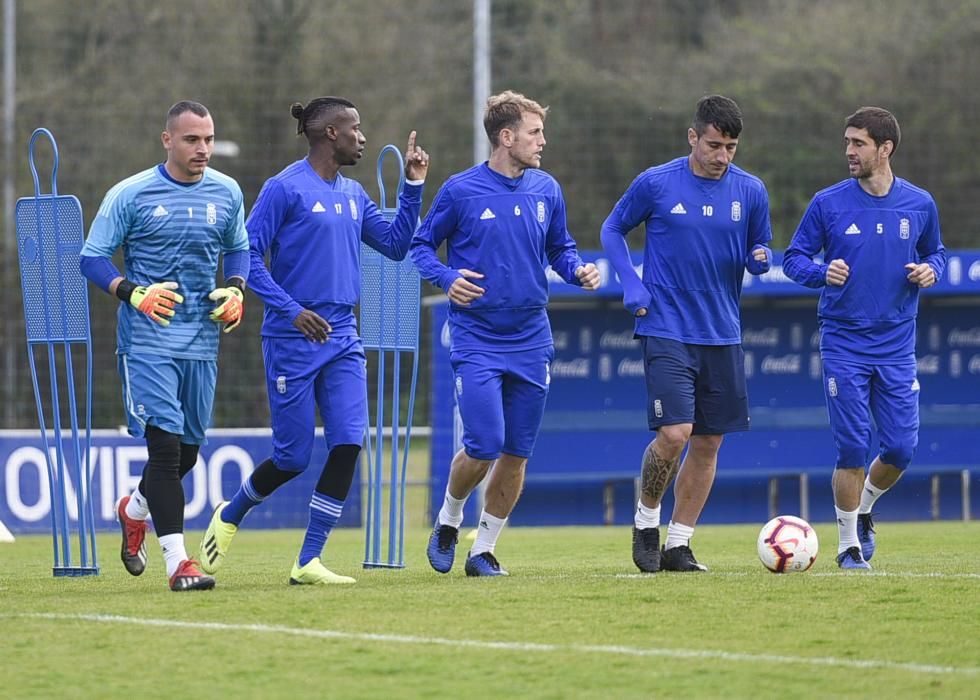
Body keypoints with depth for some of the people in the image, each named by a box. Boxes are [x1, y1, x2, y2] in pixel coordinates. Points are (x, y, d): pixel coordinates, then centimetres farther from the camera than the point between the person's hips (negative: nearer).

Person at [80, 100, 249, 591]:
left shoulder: (226, 193, 7)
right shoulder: (131, 195, -6)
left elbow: (238, 248, 22)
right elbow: (92, 257, -2)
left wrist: (235, 290, 2)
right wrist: (134, 293, -18)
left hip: (202, 342, 5)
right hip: (147, 342, -5)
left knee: (188, 449, 13)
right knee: (165, 444, -15)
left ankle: (134, 509, 43)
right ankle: (177, 562, -15)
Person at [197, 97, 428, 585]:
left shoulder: (353, 195, 13)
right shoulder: (285, 188, -9)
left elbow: (395, 245, 16)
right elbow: (248, 256, -11)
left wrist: (413, 187, 8)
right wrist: (291, 310, -19)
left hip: (342, 339, 6)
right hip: (292, 342, -6)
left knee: (348, 444, -9)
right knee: (294, 457, -2)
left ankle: (308, 562, -2)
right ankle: (229, 517, 28)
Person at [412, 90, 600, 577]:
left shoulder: (545, 190, 5)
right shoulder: (461, 190, -6)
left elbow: (559, 248, 17)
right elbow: (421, 246, 2)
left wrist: (577, 270, -5)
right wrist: (446, 278, -16)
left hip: (530, 340, 4)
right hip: (477, 340, -4)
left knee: (517, 454, 4)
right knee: (484, 446, -14)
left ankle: (484, 549, 18)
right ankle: (449, 520, 14)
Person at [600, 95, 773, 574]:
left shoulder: (750, 192, 3)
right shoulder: (656, 184, -5)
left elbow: (759, 250, 15)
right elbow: (612, 230, 8)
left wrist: (760, 259, -10)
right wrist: (631, 285, -6)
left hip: (722, 335, 4)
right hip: (666, 331, -4)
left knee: (708, 442, 5)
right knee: (674, 434, -16)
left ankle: (678, 543, 16)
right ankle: (647, 518, 10)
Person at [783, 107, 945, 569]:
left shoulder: (919, 204, 3)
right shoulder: (828, 203, -3)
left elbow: (935, 252, 17)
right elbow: (794, 257, 2)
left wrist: (931, 270, -6)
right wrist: (822, 272, -19)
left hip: (897, 347, 2)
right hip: (844, 345, -2)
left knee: (901, 449, -1)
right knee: (853, 449, -6)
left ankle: (863, 509, 30)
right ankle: (849, 545, 10)